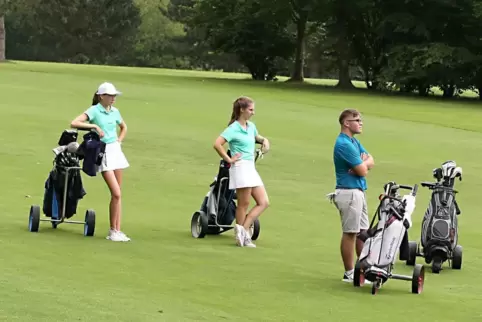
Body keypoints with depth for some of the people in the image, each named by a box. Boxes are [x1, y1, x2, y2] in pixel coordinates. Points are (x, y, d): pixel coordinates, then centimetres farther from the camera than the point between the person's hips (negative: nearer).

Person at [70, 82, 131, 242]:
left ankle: (117, 230, 9)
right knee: (116, 193, -13)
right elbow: (74, 123, -23)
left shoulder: (115, 111, 8)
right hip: (103, 153, -6)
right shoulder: (94, 111, -10)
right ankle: (113, 230, -2)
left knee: (117, 194, 5)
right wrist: (95, 126, -24)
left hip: (116, 151, 6)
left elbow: (123, 127, 29)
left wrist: (119, 140, 13)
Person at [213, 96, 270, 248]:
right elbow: (217, 144, -20)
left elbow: (257, 137, 36)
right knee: (244, 204, -3)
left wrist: (264, 140, 14)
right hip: (241, 167, -9)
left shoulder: (251, 126, 14)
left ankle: (242, 230, 4)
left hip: (251, 168, 9)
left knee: (264, 202, 3)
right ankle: (244, 236, 6)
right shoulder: (234, 129, -10)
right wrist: (228, 159, -13)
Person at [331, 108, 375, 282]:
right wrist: (364, 164, 4)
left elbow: (371, 162, 9)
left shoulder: (354, 142, 14)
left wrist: (362, 163, -12)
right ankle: (349, 273, 2)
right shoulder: (344, 144, -18)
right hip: (349, 192, -10)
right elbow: (363, 171, -18)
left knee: (363, 231, 14)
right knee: (350, 233, -3)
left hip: (359, 191, 10)